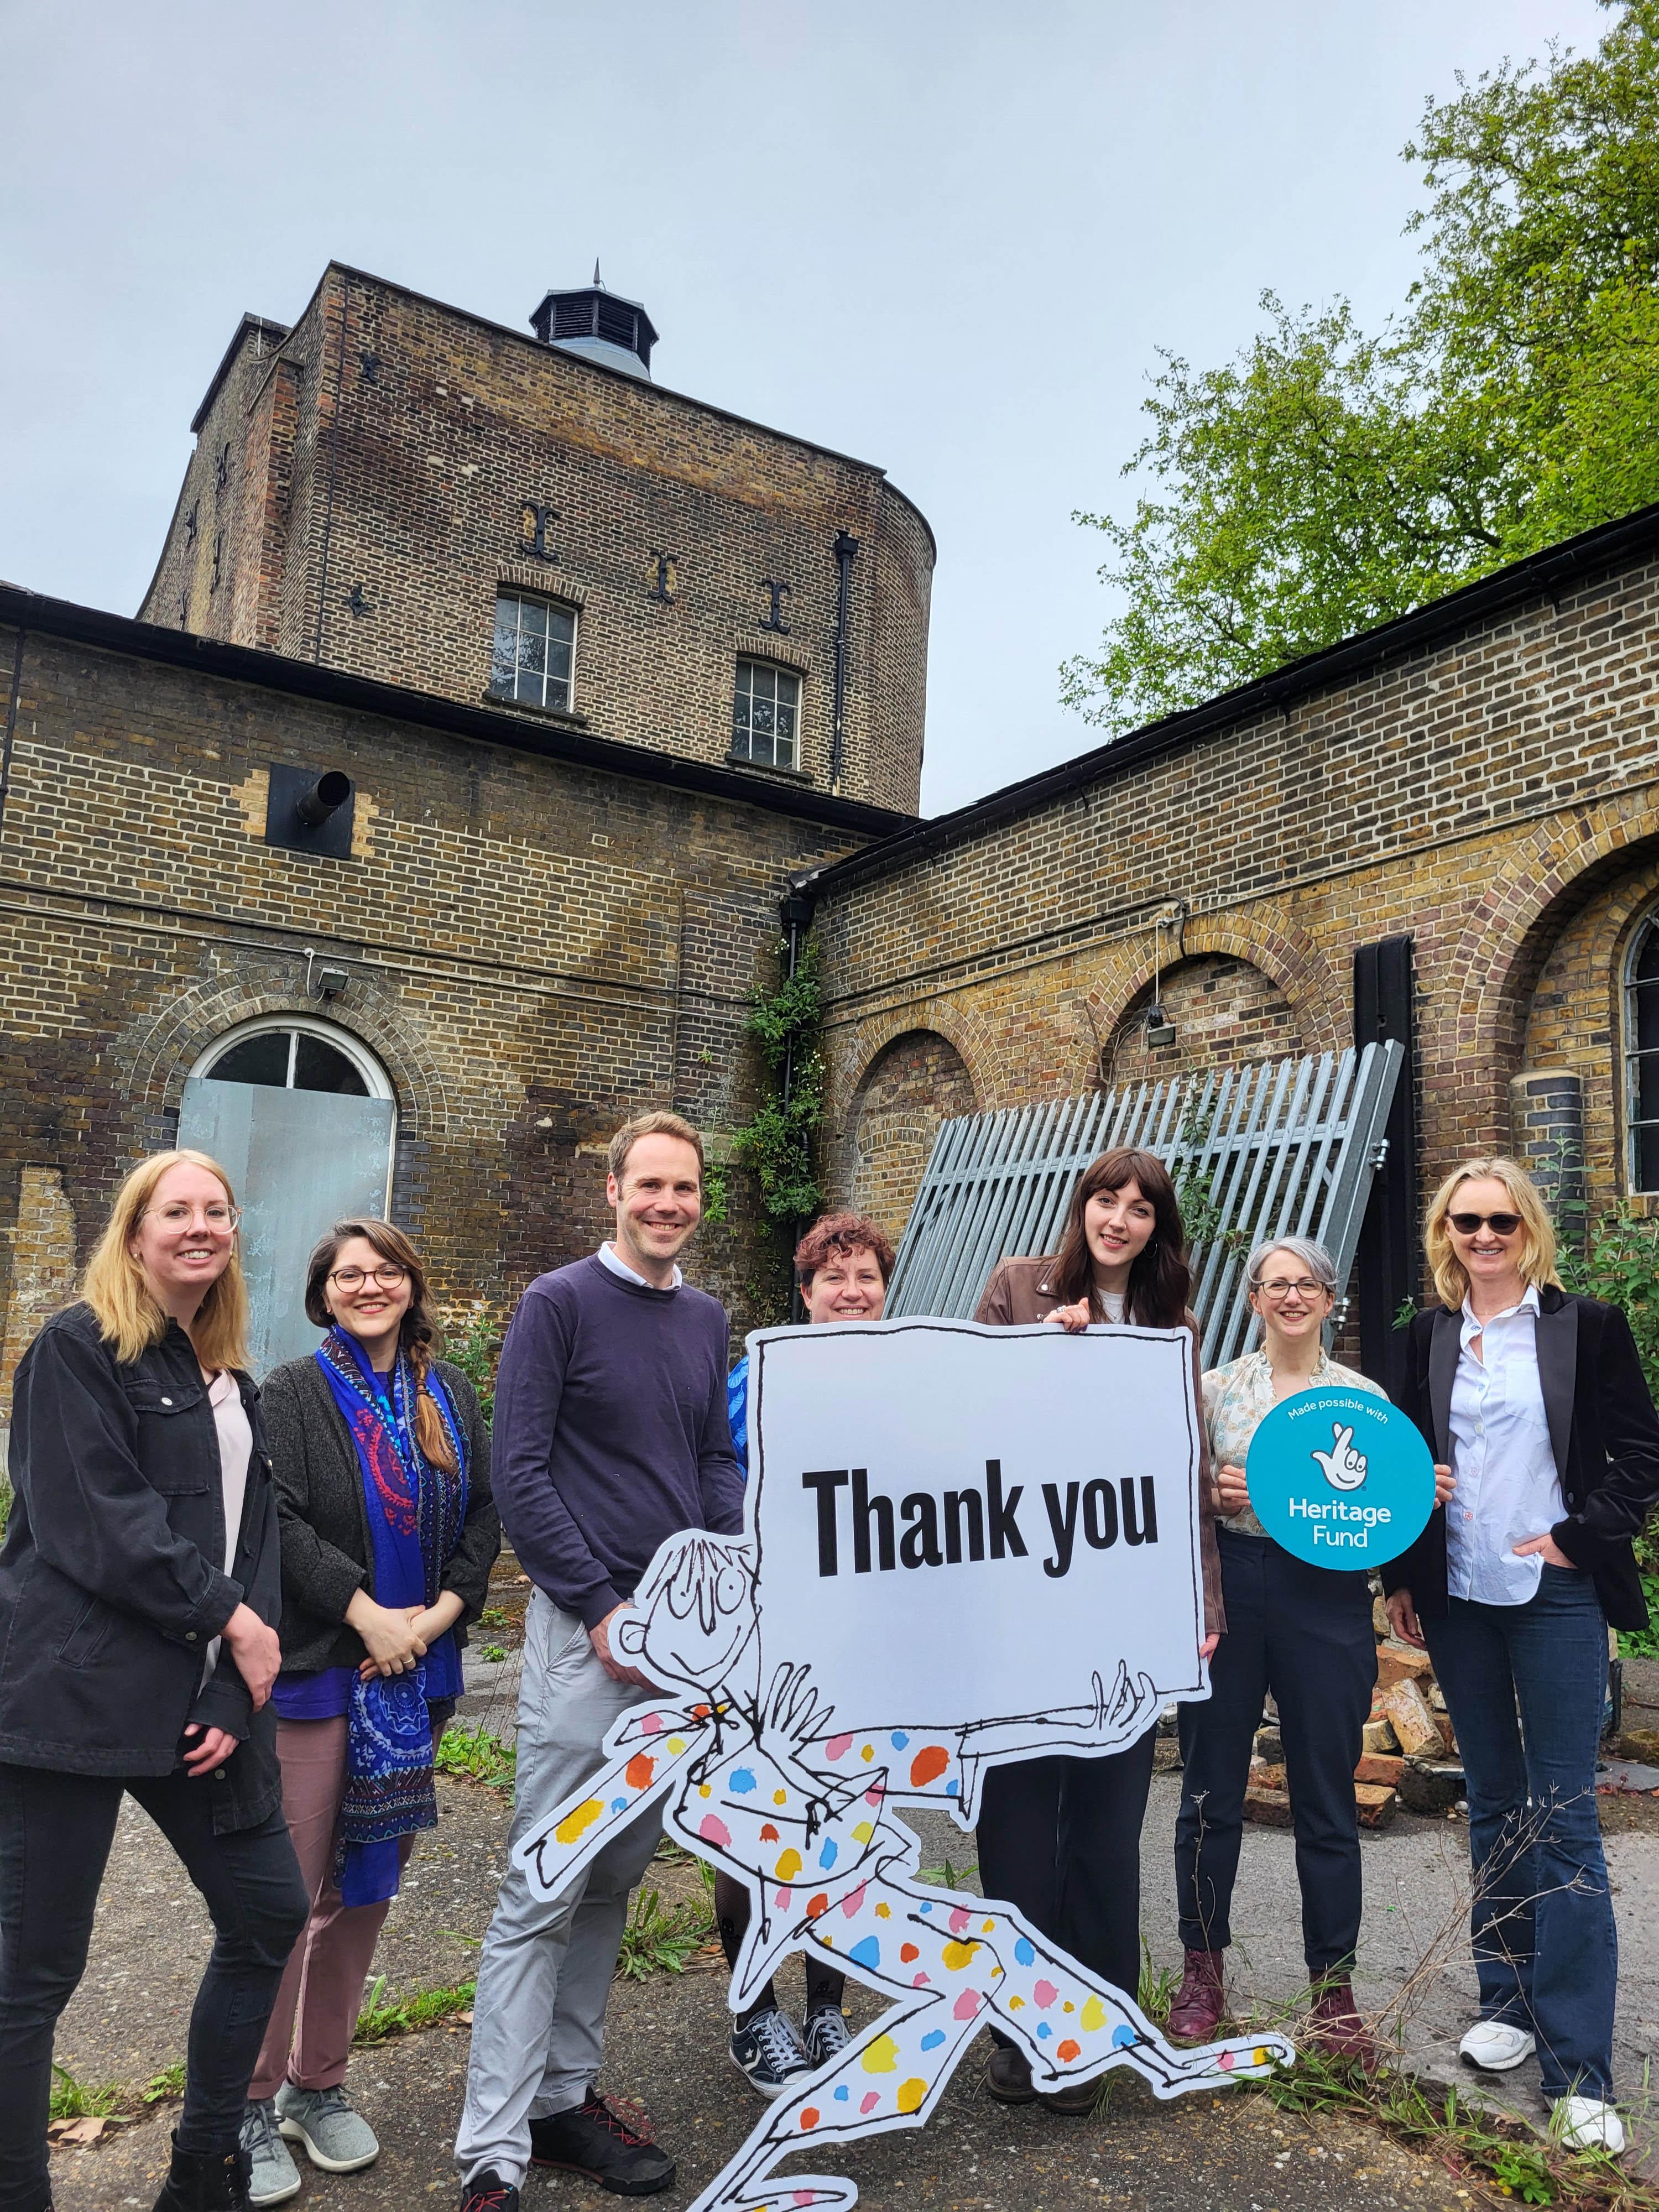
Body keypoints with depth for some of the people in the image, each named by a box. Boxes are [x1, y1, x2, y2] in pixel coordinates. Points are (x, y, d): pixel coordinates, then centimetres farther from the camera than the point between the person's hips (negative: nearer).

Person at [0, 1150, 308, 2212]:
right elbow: (93, 1522, -15)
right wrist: (228, 1616, -12)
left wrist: (236, 1695, -3)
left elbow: (255, 1537, 9)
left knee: (270, 1913, 12)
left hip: (203, 1694, 7)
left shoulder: (235, 1384, 14)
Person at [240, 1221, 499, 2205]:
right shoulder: (293, 1393, -3)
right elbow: (280, 1522, -13)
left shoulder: (450, 1393, 8)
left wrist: (442, 1611, -6)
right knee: (295, 1895, 0)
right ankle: (254, 2102, 18)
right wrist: (366, 1614, -17)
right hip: (316, 1669, -4)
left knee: (370, 1887, 13)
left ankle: (321, 2085, 29)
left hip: (417, 1674, 4)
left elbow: (484, 1515, 7)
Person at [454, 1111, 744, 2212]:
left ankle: (566, 2095, 31)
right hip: (586, 1626, -6)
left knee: (618, 1876, 16)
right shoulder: (559, 1302, -8)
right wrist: (601, 1609, -14)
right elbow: (520, 1473, -11)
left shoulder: (709, 1320, 10)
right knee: (546, 1889, -1)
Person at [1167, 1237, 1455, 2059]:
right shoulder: (1215, 1386, 4)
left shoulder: (1364, 1397, 7)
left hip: (1328, 1600, 0)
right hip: (1228, 1592, 0)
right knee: (1210, 1790, 9)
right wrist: (1209, 1494, -14)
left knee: (1327, 1799, 8)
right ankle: (1202, 1967, 26)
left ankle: (1333, 1983, 25)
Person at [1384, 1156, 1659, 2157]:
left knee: (1564, 1817, -1)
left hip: (1555, 1597, -3)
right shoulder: (1429, 1335, 6)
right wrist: (1401, 1576, 9)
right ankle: (1510, 2000, 29)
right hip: (1456, 1600, 4)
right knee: (1495, 1804, 15)